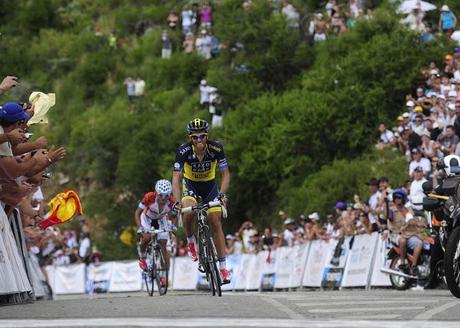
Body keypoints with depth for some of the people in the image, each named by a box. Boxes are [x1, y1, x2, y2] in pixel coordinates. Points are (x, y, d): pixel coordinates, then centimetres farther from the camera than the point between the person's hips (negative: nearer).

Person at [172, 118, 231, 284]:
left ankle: (223, 266, -4)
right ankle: (191, 241, -1)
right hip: (190, 184, -1)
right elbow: (176, 178, -30)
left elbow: (225, 174, -20)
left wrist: (222, 194, -37)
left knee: (215, 222, -8)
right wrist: (177, 201, -43)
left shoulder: (216, 148, -26)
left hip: (209, 185, 1)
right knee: (188, 210, -31)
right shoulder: (184, 151, -29)